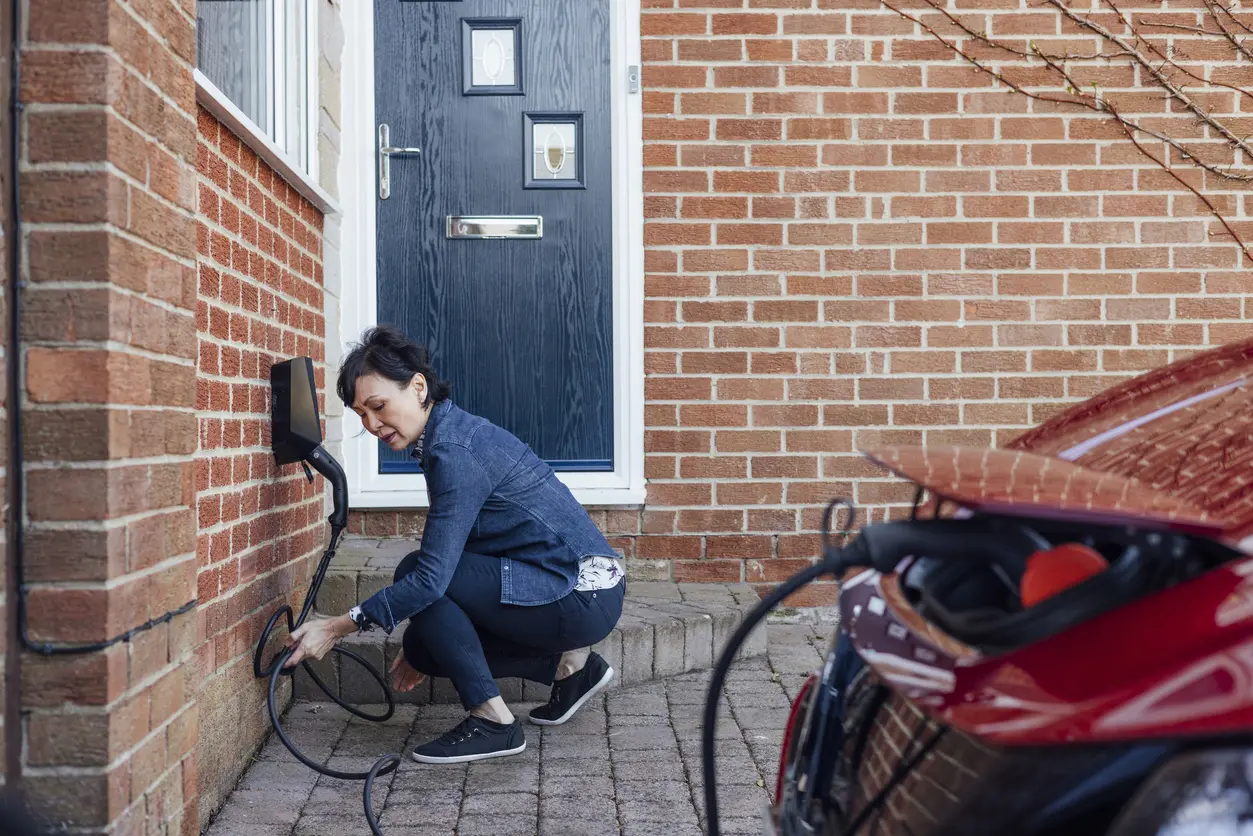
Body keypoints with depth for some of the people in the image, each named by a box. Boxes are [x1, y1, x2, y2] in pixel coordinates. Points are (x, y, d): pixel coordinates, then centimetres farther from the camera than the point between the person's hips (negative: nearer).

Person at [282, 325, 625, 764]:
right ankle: (568, 664, 17)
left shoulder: (454, 451, -20)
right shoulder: (452, 432, 10)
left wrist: (336, 627, -16)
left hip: (581, 595, -10)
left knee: (414, 572, -13)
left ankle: (492, 721, -7)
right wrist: (421, 651, 22)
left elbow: (432, 576, -24)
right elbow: (450, 560, 18)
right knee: (426, 643, 8)